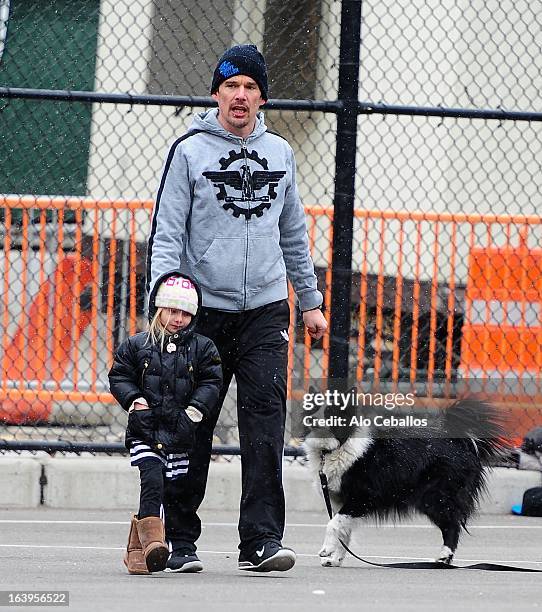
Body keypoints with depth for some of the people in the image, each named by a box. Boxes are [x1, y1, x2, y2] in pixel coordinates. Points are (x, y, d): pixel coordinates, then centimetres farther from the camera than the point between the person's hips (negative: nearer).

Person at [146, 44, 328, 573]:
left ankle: (261, 539, -13)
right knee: (193, 427, 2)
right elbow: (166, 232, -3)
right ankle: (180, 539, 13)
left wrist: (310, 301, 21)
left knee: (265, 417, -11)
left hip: (266, 310, 2)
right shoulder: (189, 151, 1)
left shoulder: (279, 153, 13)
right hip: (204, 310, -2)